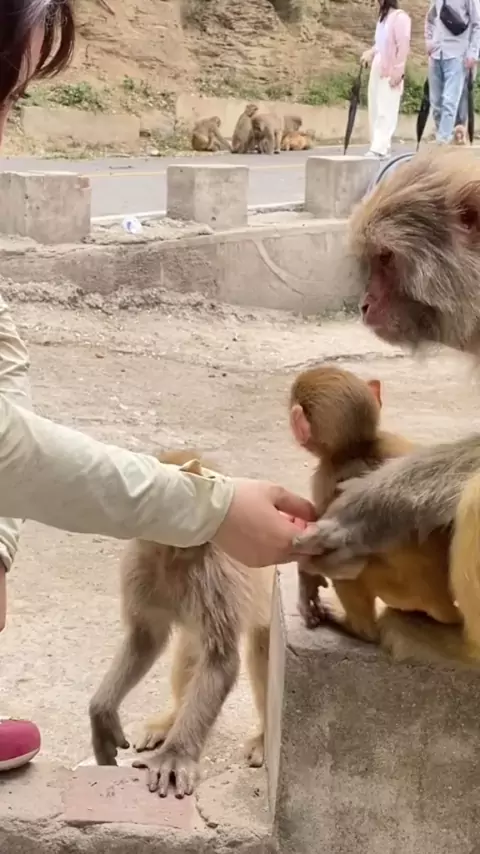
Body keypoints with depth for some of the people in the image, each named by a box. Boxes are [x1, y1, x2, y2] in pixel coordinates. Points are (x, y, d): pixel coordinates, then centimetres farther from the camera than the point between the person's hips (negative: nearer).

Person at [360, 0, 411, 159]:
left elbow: (403, 45, -13)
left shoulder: (400, 17, -9)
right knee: (375, 110, 7)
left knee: (385, 111, -9)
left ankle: (379, 148, -12)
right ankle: (378, 146, 12)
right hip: (377, 70, 9)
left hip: (390, 72, -9)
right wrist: (370, 53, 9)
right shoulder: (382, 16, 17)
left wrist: (397, 71, -16)